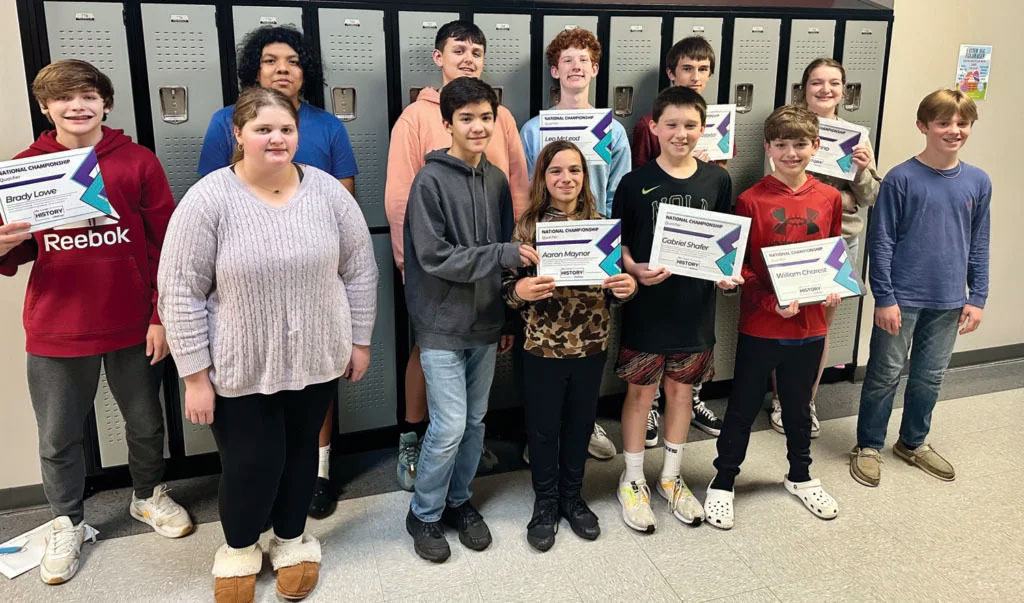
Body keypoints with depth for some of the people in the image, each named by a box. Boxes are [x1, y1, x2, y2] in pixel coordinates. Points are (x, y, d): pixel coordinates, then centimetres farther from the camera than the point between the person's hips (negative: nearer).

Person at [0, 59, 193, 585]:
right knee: (58, 438, 13)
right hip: (56, 331, 1)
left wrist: (162, 317, -6)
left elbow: (165, 245, -3)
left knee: (146, 423, 17)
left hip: (132, 325, -1)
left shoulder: (138, 162, -4)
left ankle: (148, 496, 43)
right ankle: (66, 523, 36)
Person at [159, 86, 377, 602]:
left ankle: (292, 539, 43)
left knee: (300, 451, 17)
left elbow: (359, 270, 3)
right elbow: (180, 293, -12)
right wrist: (196, 376, -11)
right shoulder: (208, 200, -14)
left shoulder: (328, 191, -5)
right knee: (251, 464, 6)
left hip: (316, 361, 3)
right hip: (240, 369, -3)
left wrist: (360, 340, 4)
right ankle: (238, 548, 37)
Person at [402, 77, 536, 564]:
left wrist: (509, 319, 12)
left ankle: (459, 501, 34)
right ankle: (424, 514, 18)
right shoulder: (430, 181, -12)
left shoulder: (497, 180, 6)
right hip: (443, 325, -6)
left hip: (485, 322, 6)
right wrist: (503, 254, -22)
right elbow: (434, 257, -17)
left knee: (475, 421, 14)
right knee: (449, 426, -5)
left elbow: (505, 249, 11)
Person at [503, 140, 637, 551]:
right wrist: (519, 290, -26)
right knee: (543, 427, 11)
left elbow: (614, 286, 7)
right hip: (542, 347, -2)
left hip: (591, 346, 3)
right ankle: (545, 502, 31)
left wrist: (627, 287, -14)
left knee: (580, 424, 17)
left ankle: (572, 497, 37)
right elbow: (508, 286, -4)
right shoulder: (527, 226, -7)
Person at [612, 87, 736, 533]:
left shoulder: (717, 180, 2)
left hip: (695, 306, 3)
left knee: (681, 392, 15)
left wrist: (728, 272, -8)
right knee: (641, 392, 8)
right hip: (647, 306, -3)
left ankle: (671, 477, 33)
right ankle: (633, 481, 25)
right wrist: (635, 269, -21)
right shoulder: (635, 183, -6)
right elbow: (618, 244, -2)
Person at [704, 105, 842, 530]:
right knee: (743, 408, 9)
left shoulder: (829, 197, 1)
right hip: (760, 325, -3)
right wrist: (771, 301, -21)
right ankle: (723, 483, 26)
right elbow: (739, 266, -9)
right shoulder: (751, 200, -10)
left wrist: (834, 289, -6)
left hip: (810, 324, 4)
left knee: (798, 406, 21)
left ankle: (800, 477, 42)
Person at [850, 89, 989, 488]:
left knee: (930, 376, 16)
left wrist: (977, 298, 5)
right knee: (885, 375, 7)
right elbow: (881, 242, -10)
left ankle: (913, 442, 35)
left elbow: (979, 245, 8)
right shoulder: (901, 178, -10)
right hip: (902, 298, -4)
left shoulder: (978, 182, 2)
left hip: (949, 301, 4)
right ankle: (869, 446, 22)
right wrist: (884, 297, -13)